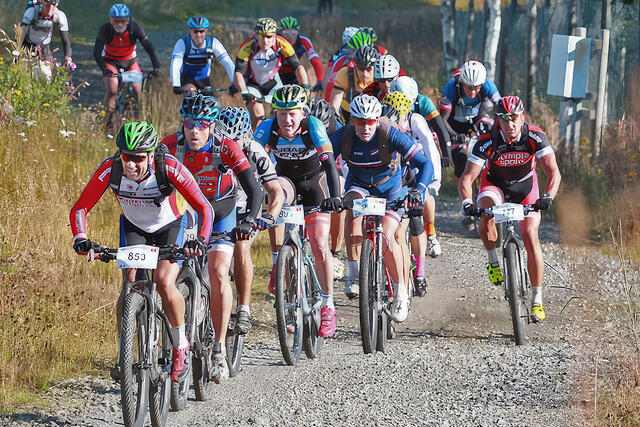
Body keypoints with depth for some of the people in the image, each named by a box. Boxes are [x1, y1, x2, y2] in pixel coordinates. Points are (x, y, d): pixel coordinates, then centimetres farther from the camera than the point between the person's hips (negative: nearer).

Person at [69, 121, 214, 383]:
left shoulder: (169, 168, -35)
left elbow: (204, 208, -36)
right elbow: (80, 208, -24)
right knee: (130, 284, -17)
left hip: (170, 226, -2)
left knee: (164, 282, -23)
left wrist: (201, 239, -53)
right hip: (133, 226, 2)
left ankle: (181, 345, -1)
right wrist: (81, 239, -41)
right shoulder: (111, 169, -30)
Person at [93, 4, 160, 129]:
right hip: (110, 61, -1)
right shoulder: (106, 29, -26)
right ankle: (107, 121, -5)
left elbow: (148, 47, -26)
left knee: (137, 91, -12)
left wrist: (156, 66, -38)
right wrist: (105, 69, -46)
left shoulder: (134, 28, -24)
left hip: (129, 62, 2)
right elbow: (97, 52, -31)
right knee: (112, 91, -23)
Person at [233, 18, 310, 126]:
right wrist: (244, 93, -48)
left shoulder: (281, 45, -25)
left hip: (273, 82, 2)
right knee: (258, 116, -22)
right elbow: (238, 73, -32)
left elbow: (297, 67, -25)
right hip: (252, 84, -2)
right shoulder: (247, 47, -28)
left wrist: (305, 86, -41)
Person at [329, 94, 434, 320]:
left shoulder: (391, 136, -28)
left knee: (386, 237, -22)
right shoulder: (343, 137, -22)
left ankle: (401, 292, 0)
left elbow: (425, 164, -29)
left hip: (389, 190, -2)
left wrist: (419, 189, -48)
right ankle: (354, 274, -29)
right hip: (359, 186, 2)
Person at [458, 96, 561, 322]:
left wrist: (547, 196, -49)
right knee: (487, 216, -35)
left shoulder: (535, 137, -27)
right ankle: (493, 261, -9)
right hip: (494, 186, -1)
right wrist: (466, 202, -49)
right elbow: (466, 178, -30)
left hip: (525, 186, 1)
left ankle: (537, 300, -3)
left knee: (530, 236, -13)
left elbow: (553, 172, -31)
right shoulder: (487, 142, -29)